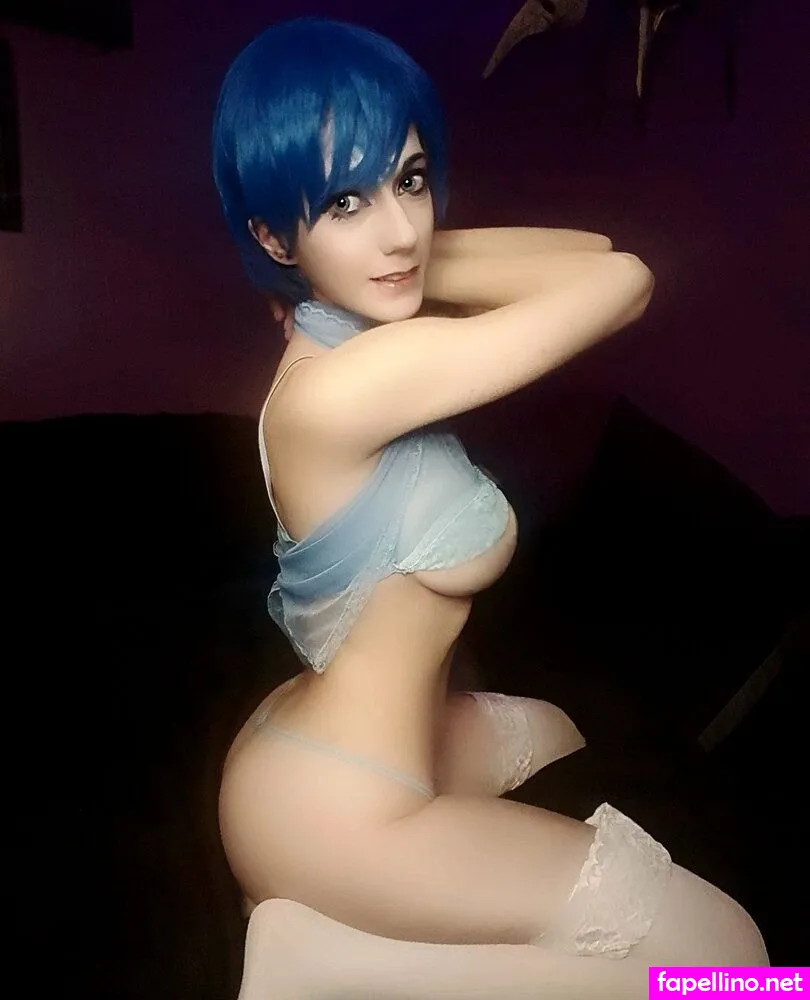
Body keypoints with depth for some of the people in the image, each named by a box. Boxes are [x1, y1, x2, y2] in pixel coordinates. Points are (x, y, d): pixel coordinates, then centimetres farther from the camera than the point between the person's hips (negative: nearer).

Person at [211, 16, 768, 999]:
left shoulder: (347, 328, -1)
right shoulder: (340, 385, -29)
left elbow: (589, 250, 0)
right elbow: (623, 278, -21)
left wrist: (412, 257, -9)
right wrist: (426, 265, -12)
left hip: (318, 735, 9)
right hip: (328, 806, -9)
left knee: (548, 735, 38)